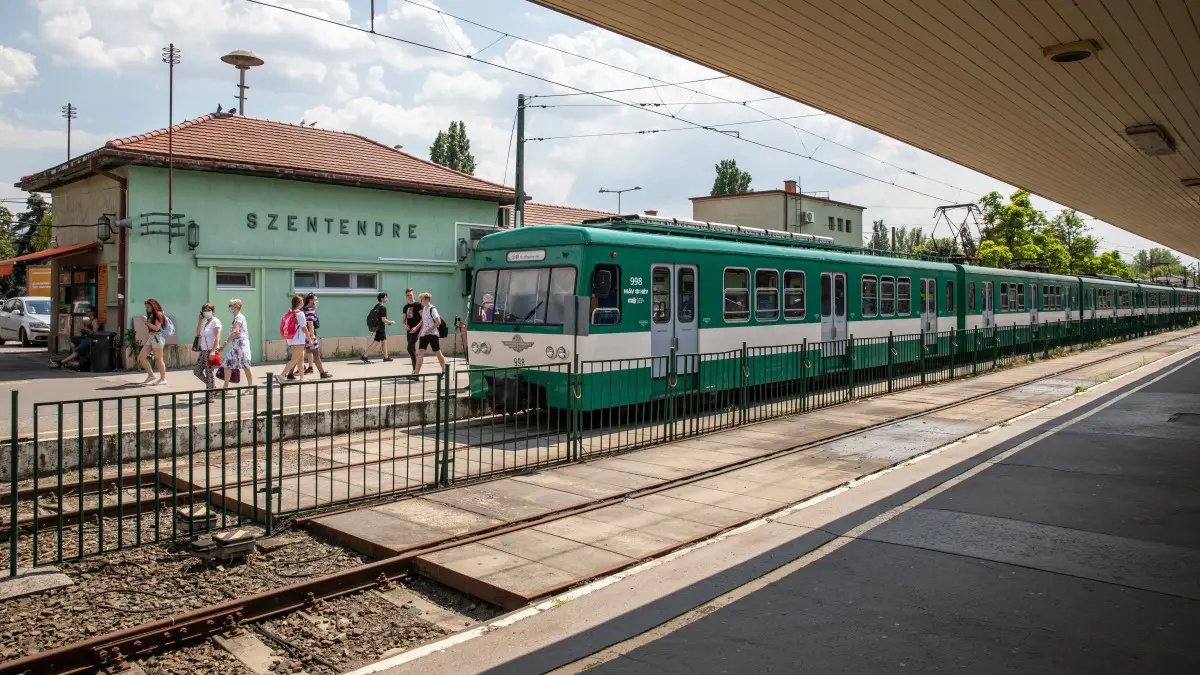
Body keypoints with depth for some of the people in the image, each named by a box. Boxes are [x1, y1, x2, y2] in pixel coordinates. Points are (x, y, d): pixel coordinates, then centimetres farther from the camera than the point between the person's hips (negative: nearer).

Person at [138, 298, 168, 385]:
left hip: (157, 337, -9)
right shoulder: (150, 315, 17)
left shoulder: (159, 315, -7)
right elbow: (149, 329, 17)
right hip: (150, 338, 9)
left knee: (158, 359, -5)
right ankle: (151, 375, 7)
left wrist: (147, 322, -12)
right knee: (141, 357, 2)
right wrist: (144, 340, 12)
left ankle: (163, 379, 3)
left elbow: (156, 328, -14)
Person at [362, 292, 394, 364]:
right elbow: (383, 319, -21)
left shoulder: (377, 306, 10)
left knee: (384, 340, 17)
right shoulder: (383, 307, -17)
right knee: (376, 342, -8)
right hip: (381, 327, -10)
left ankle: (386, 357, 23)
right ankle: (365, 356, -10)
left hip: (378, 326, 10)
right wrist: (391, 322, -5)